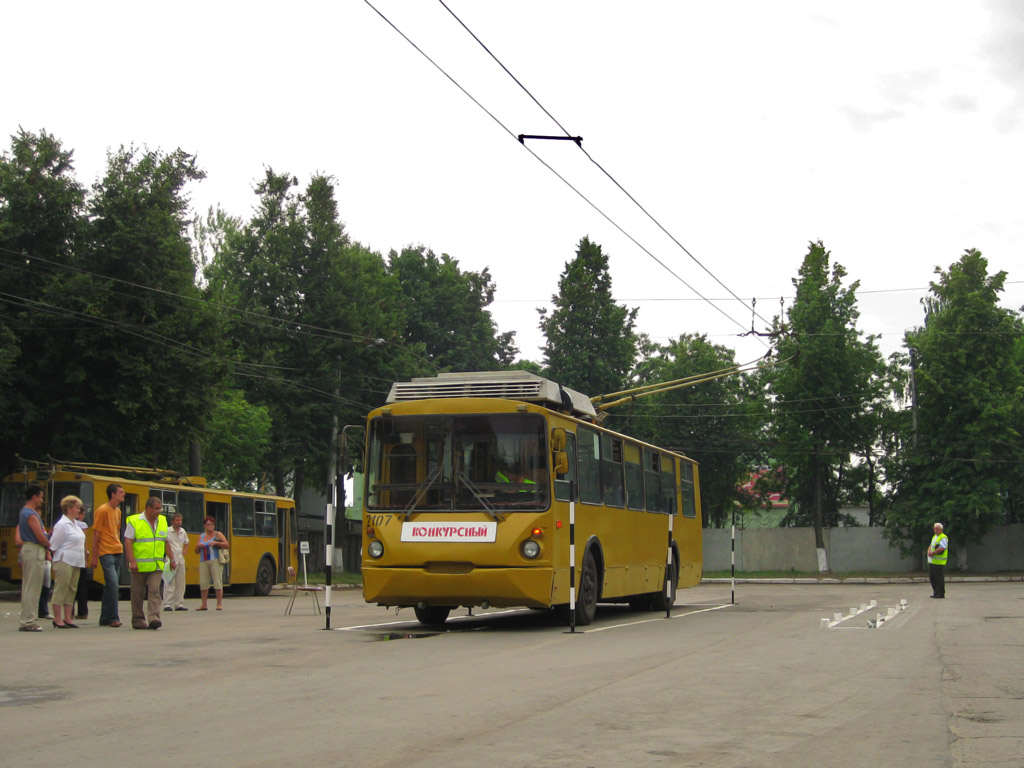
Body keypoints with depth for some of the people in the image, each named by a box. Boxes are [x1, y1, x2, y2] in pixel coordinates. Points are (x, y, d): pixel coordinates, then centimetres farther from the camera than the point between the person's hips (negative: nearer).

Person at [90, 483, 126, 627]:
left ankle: (105, 619, 15)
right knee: (113, 584, -14)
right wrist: (94, 557, -10)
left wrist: (118, 547, 16)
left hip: (117, 552, 8)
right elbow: (95, 535, -9)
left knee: (110, 586, 10)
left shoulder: (118, 511, 15)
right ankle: (113, 618, -11)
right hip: (106, 553, -8)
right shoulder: (103, 510, -9)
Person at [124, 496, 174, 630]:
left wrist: (171, 558, 15)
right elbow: (128, 542, -10)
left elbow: (165, 542, 19)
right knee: (138, 593, 5)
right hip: (139, 566, -3)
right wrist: (132, 561, -17)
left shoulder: (162, 521, 12)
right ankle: (138, 621, 14)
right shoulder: (134, 521, -6)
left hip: (157, 565, 3)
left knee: (154, 590, -10)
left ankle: (154, 618, -16)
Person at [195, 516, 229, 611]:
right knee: (203, 583, 1)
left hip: (215, 561, -4)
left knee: (217, 582, -9)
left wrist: (216, 542, -16)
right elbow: (197, 551, 19)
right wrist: (198, 546, -3)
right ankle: (204, 605, 8)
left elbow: (227, 545, -4)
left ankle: (219, 604, -6)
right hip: (203, 562, 4)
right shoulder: (201, 537, 18)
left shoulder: (218, 534, 7)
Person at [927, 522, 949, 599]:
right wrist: (929, 551, -1)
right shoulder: (934, 537, 20)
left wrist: (933, 553, -17)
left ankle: (941, 593, 0)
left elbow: (941, 548, -20)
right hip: (932, 561, 9)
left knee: (939, 578, -6)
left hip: (939, 561, -9)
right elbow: (930, 546, 20)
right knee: (932, 577, 11)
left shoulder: (943, 538, -9)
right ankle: (935, 592, 20)